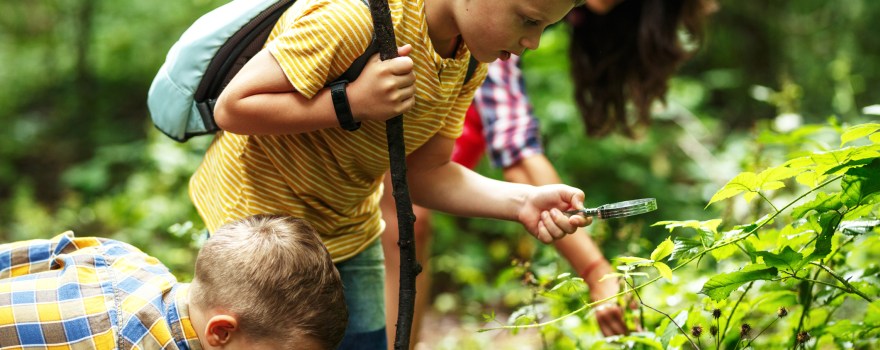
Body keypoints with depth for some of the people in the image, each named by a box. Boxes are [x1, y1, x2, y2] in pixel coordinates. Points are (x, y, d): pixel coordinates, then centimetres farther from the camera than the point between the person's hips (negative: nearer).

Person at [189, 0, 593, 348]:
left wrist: (521, 202, -19)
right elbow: (232, 108, -26)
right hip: (255, 224, -7)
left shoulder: (470, 62, -6)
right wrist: (352, 103, -35)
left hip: (349, 235, 7)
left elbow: (422, 172, -5)